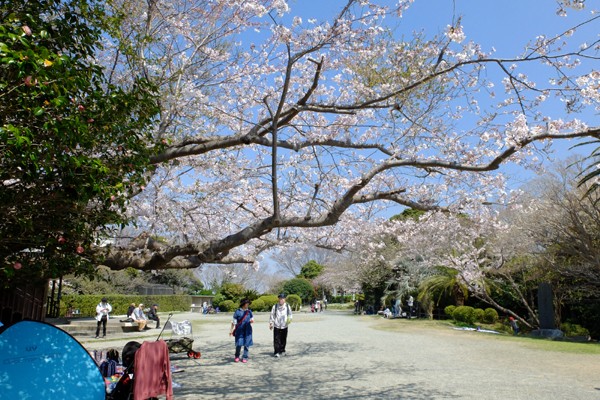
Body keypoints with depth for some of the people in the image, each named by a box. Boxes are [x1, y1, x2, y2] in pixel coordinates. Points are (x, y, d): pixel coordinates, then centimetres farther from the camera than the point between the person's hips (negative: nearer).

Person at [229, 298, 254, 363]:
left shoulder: (249, 311, 8)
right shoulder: (238, 311, -2)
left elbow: (252, 318, 16)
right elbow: (234, 322, 3)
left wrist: (252, 321, -7)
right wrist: (231, 330, 2)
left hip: (247, 330, 3)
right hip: (239, 330, -3)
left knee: (246, 344, 3)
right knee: (239, 344, -5)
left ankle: (245, 357, 16)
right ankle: (237, 356, 18)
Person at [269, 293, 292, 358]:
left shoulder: (287, 306, 3)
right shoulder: (275, 307, 0)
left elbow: (290, 314, 11)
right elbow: (272, 315, 4)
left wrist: (289, 319, -8)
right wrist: (271, 323, 1)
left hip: (284, 326, 2)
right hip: (276, 326, -2)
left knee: (283, 339, 10)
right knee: (276, 339, -5)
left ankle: (282, 351, 26)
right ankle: (277, 352, 0)